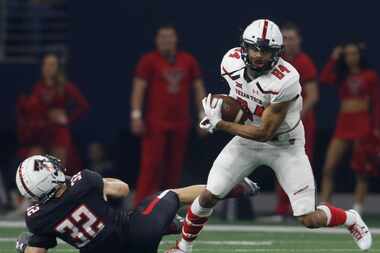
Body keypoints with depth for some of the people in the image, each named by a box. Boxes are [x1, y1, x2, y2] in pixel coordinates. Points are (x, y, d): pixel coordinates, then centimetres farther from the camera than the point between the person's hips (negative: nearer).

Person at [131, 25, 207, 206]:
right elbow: (138, 89, -4)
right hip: (156, 122, -4)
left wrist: (203, 115, 11)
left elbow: (198, 88, 16)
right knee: (151, 165, -12)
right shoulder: (149, 61, 1)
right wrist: (136, 115, -13)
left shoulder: (188, 61, 12)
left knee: (174, 167, 3)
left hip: (180, 123, 4)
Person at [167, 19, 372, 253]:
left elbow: (265, 133, -27)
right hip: (248, 139, 4)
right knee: (209, 196, -3)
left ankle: (351, 219, 25)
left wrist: (220, 124, -24)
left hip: (285, 145, -4)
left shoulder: (285, 81, -34)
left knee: (310, 219, -7)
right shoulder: (232, 61, -15)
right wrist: (222, 109, -7)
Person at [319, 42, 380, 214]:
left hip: (363, 124, -4)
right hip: (343, 124, 4)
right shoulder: (341, 76, 12)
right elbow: (324, 79, -7)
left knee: (361, 170, -1)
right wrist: (333, 59, -6)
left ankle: (357, 210, 1)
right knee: (328, 168, -6)